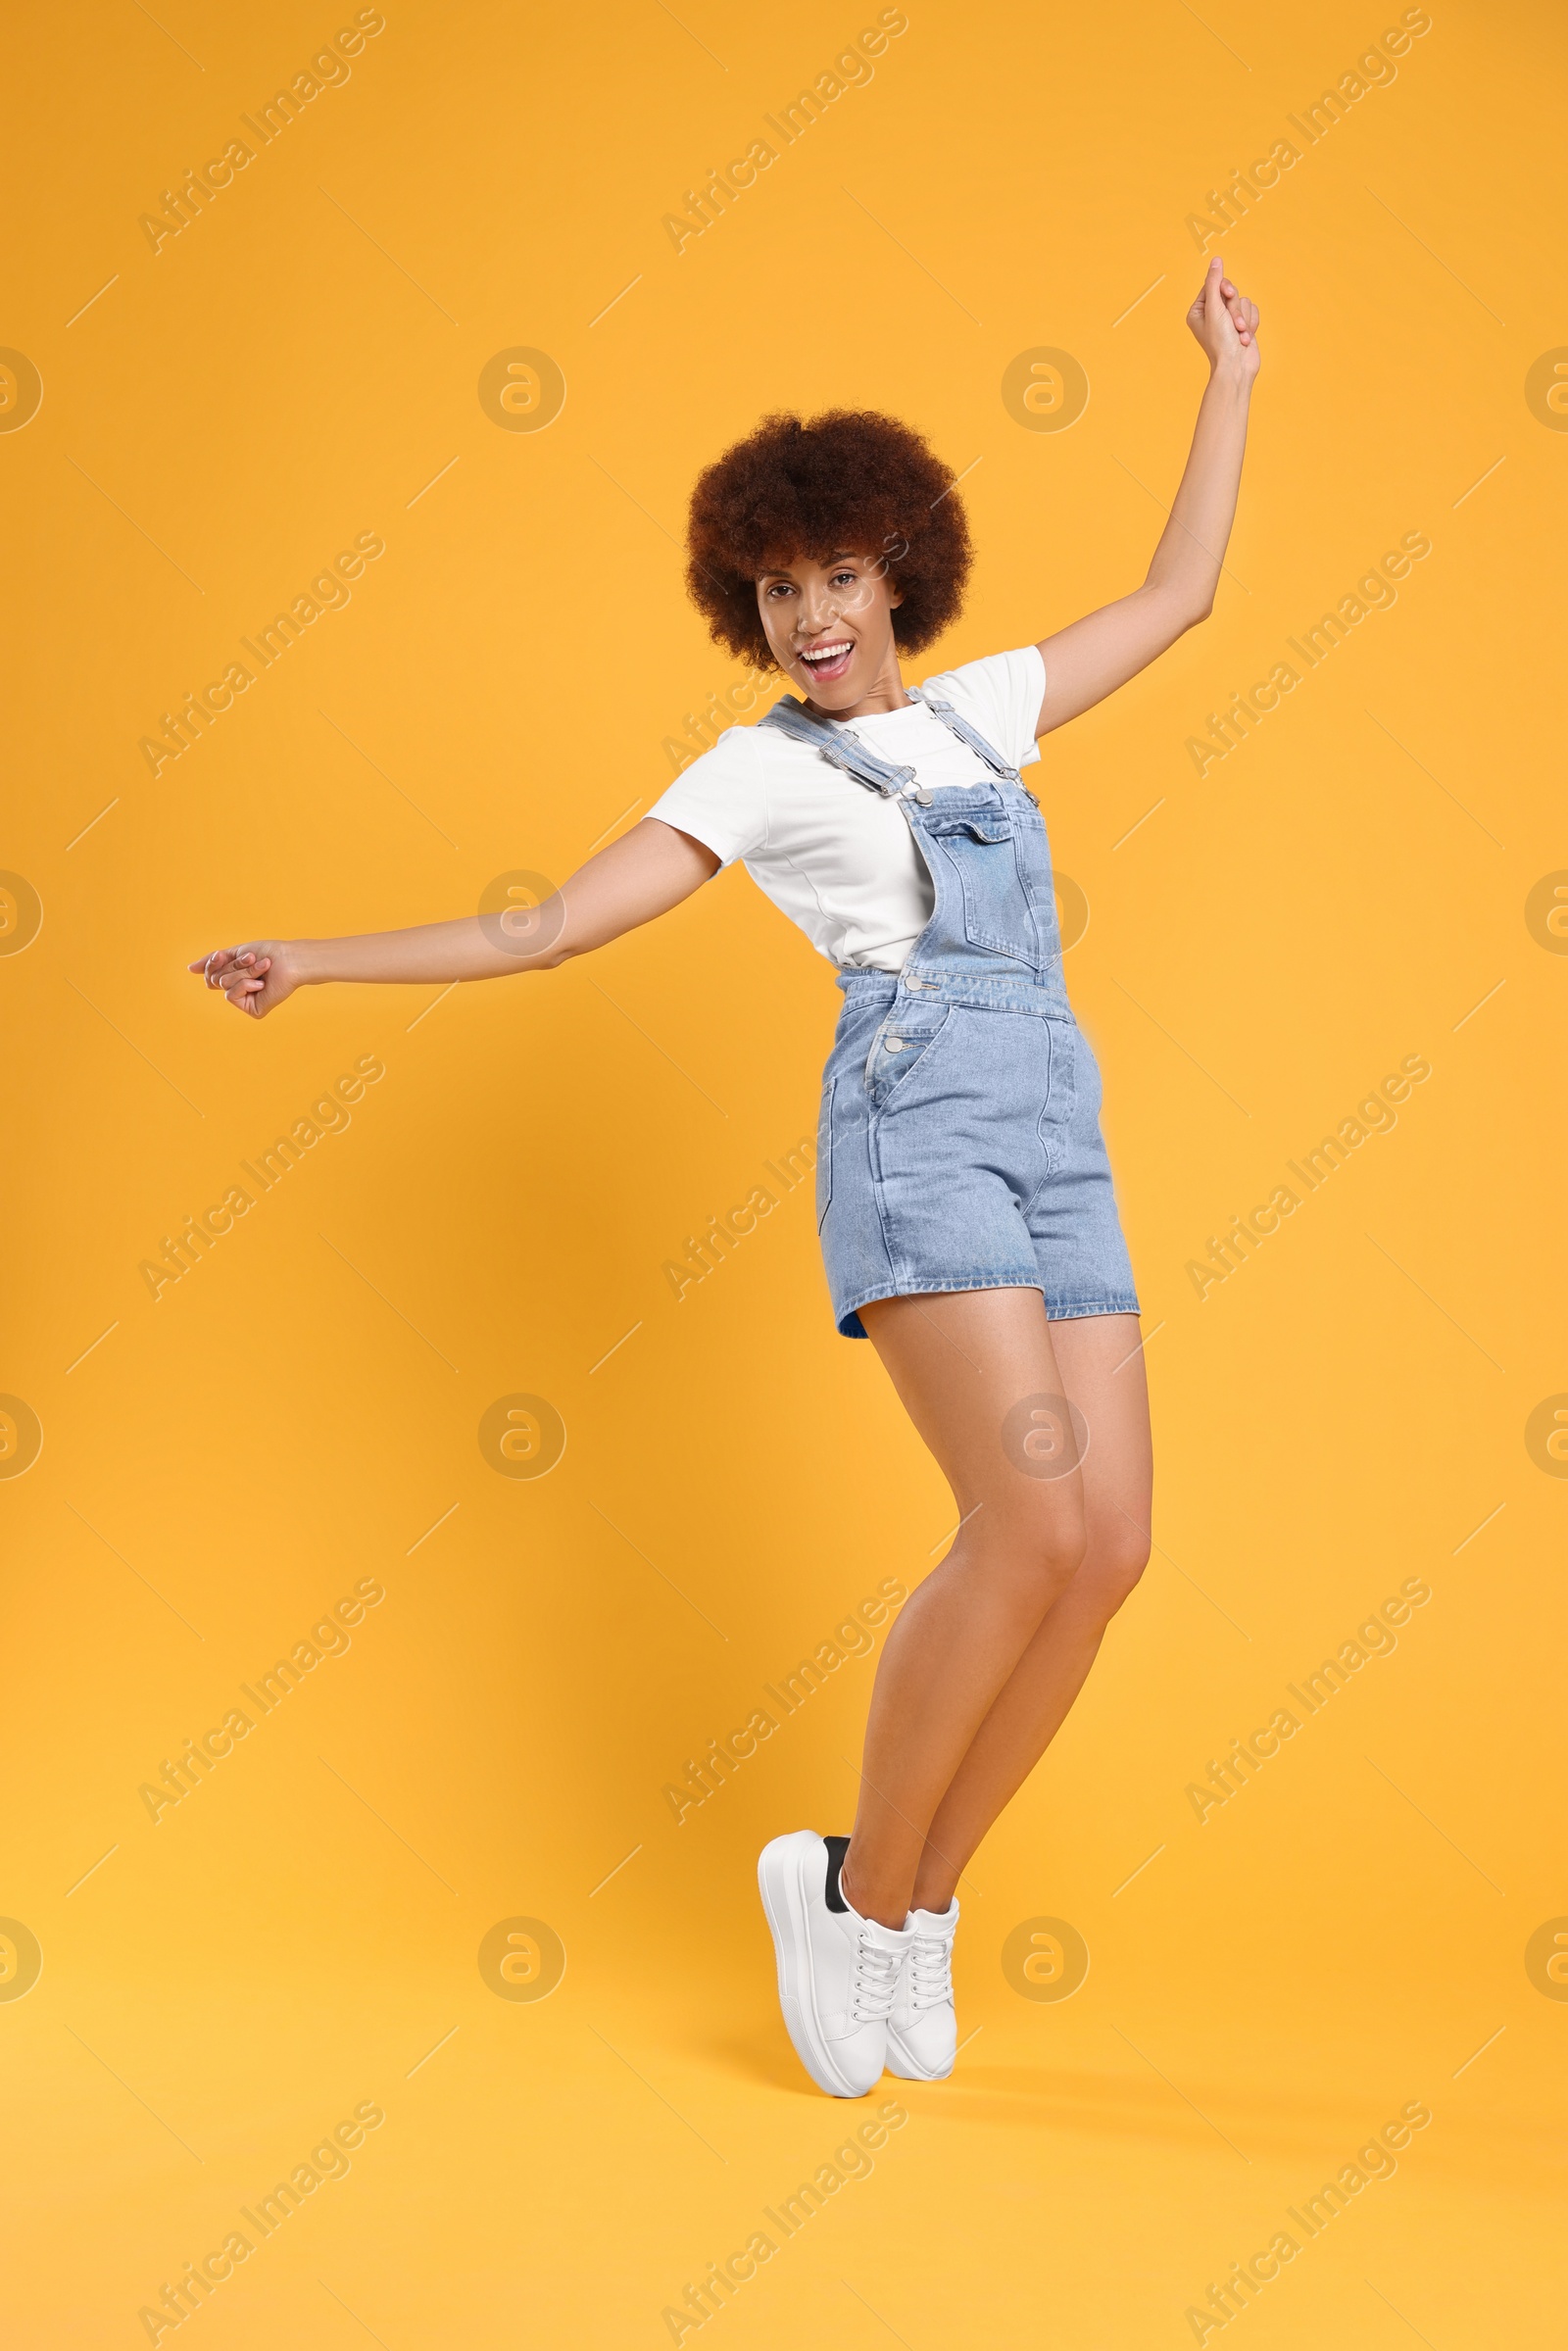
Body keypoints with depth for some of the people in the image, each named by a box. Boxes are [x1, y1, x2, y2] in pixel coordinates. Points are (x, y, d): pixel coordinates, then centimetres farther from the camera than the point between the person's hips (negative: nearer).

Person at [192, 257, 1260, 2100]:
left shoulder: (980, 706, 25)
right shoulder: (756, 772, 10)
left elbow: (1179, 596, 33)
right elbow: (542, 931, 5)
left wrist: (1230, 376, 37)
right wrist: (317, 962, -2)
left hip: (1058, 1144, 6)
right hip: (917, 1116, -6)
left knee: (1109, 1548, -7)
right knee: (1034, 1528, -22)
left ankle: (915, 1904, 11)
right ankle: (859, 1888, 0)